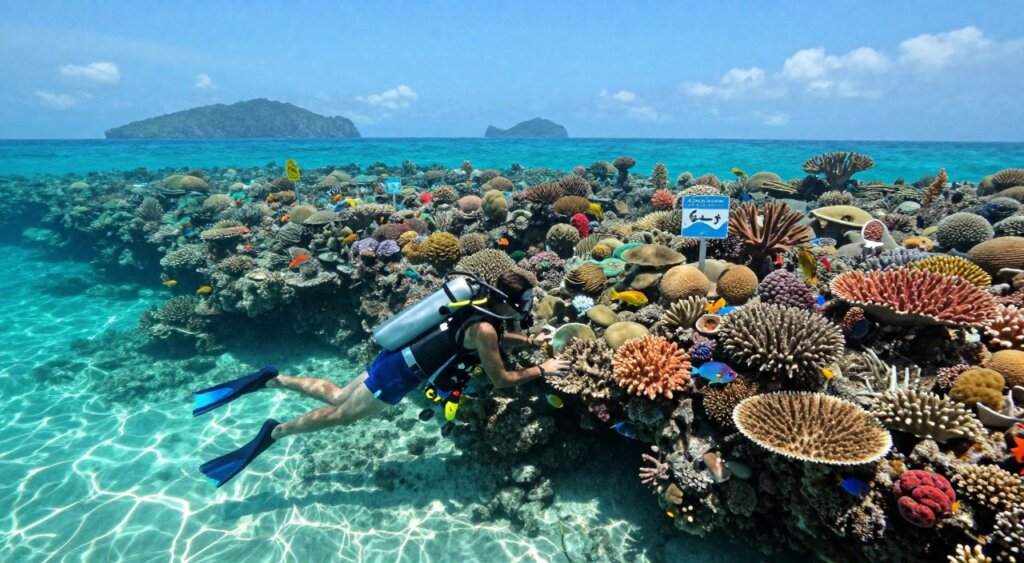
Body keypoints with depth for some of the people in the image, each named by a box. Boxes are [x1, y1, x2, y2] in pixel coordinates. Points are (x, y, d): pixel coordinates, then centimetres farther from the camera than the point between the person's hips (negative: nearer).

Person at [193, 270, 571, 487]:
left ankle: (271, 380, 20)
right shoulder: (483, 327, -23)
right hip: (398, 374, -8)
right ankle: (274, 432, 18)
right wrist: (542, 370, -10)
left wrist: (531, 340, 13)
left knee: (336, 398, 20)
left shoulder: (483, 306, 4)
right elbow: (501, 380, -17)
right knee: (342, 416, 8)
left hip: (395, 359, 8)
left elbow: (498, 339, 24)